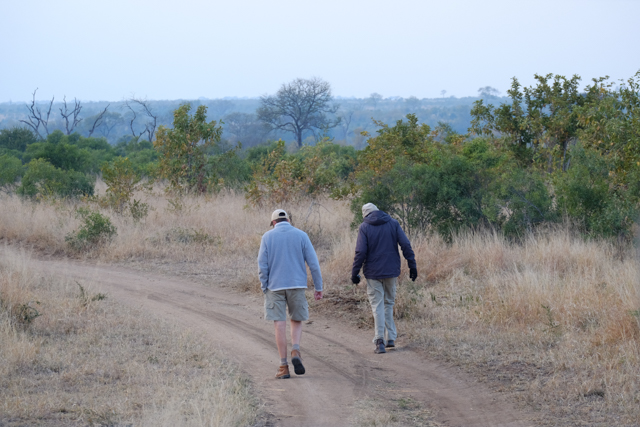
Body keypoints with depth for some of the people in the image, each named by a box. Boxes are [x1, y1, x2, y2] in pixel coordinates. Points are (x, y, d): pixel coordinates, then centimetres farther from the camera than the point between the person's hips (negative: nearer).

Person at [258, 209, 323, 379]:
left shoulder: (268, 237, 1)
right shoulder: (301, 235, 2)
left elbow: (262, 265, -3)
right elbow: (313, 263, 0)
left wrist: (264, 288, 6)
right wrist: (318, 287, 5)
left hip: (275, 286, -1)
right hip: (297, 285, 1)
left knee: (280, 325, 1)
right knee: (297, 321, 16)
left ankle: (284, 366, 0)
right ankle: (296, 351, -9)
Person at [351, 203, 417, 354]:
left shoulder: (364, 227, -5)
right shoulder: (393, 223, 3)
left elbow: (360, 252, -10)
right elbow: (406, 245, -2)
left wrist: (355, 272, -3)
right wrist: (412, 265, 2)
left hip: (373, 273, -3)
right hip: (392, 271, 3)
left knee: (377, 306, 2)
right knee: (389, 303, 17)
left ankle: (380, 340, -9)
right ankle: (391, 338, 15)